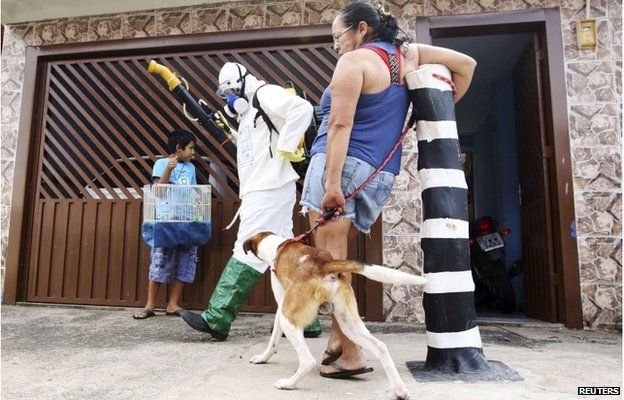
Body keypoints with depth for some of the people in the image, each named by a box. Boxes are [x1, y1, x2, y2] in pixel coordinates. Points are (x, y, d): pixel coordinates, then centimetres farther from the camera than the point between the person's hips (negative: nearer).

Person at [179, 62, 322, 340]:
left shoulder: (265, 94, -2)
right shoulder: (247, 112, 28)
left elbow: (302, 108, -20)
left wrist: (286, 147, -18)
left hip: (270, 190, -10)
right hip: (259, 192, 10)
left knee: (247, 252, -8)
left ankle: (216, 320, -1)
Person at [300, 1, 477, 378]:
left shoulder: (354, 61, -2)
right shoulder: (407, 54, 19)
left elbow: (340, 125, -13)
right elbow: (466, 64, 23)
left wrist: (332, 183, -20)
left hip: (343, 164, -7)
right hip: (382, 176, 7)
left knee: (331, 260, -5)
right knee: (338, 257, 14)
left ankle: (352, 353, -5)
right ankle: (337, 340, 13)